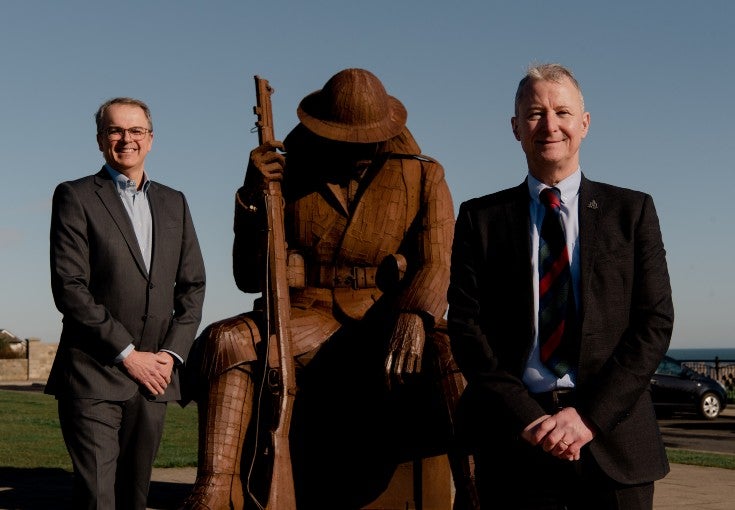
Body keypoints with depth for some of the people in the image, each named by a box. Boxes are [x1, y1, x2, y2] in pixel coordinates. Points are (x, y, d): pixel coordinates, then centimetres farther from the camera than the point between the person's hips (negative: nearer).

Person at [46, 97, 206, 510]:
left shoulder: (174, 203, 17)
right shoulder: (75, 196, 1)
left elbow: (192, 286, 14)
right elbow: (69, 287, -8)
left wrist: (172, 353, -1)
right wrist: (127, 354, -11)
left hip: (154, 373, 5)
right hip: (94, 375, -4)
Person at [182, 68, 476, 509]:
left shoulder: (424, 177, 6)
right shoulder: (289, 174, 8)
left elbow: (435, 265, -3)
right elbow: (251, 278, 8)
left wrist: (413, 318, -25)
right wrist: (253, 198, -7)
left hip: (385, 321, -1)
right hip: (308, 319, 1)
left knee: (451, 354, -34)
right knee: (225, 340, -28)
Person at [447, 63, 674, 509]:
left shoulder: (633, 211, 7)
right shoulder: (481, 218, 8)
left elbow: (655, 323, 1)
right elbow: (465, 327, 1)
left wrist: (588, 415, -11)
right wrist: (528, 419, -11)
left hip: (612, 439, 0)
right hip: (514, 438, 0)